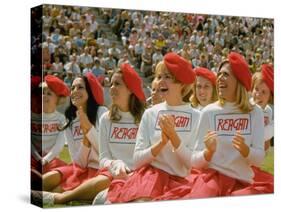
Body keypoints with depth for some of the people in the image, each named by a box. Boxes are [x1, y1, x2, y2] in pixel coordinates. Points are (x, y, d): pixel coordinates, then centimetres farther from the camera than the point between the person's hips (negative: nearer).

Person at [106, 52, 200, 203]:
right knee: (141, 201, -31)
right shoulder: (150, 114, 8)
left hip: (180, 181, 0)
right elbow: (137, 160, 2)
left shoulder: (196, 117, 2)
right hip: (151, 174, 0)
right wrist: (161, 142, -12)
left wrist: (174, 136, -15)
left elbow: (193, 163, -4)